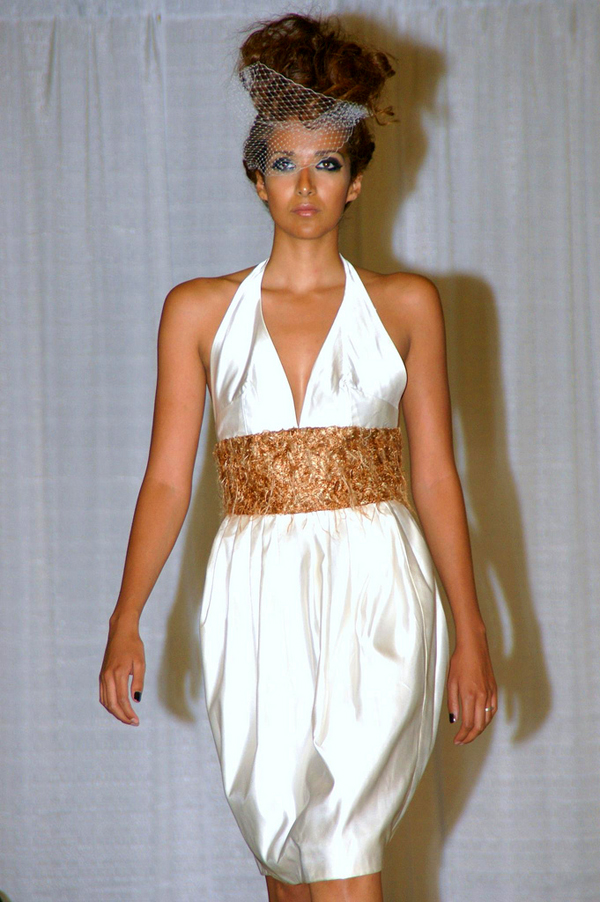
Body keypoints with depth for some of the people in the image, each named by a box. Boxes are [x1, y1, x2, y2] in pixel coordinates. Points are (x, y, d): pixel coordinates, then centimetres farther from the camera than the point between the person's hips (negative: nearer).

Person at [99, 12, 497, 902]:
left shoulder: (406, 304, 7)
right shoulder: (198, 309, 8)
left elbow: (437, 476, 7)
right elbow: (168, 478, 6)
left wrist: (471, 631, 4)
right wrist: (126, 620, -2)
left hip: (376, 593, -2)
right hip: (259, 593, 2)